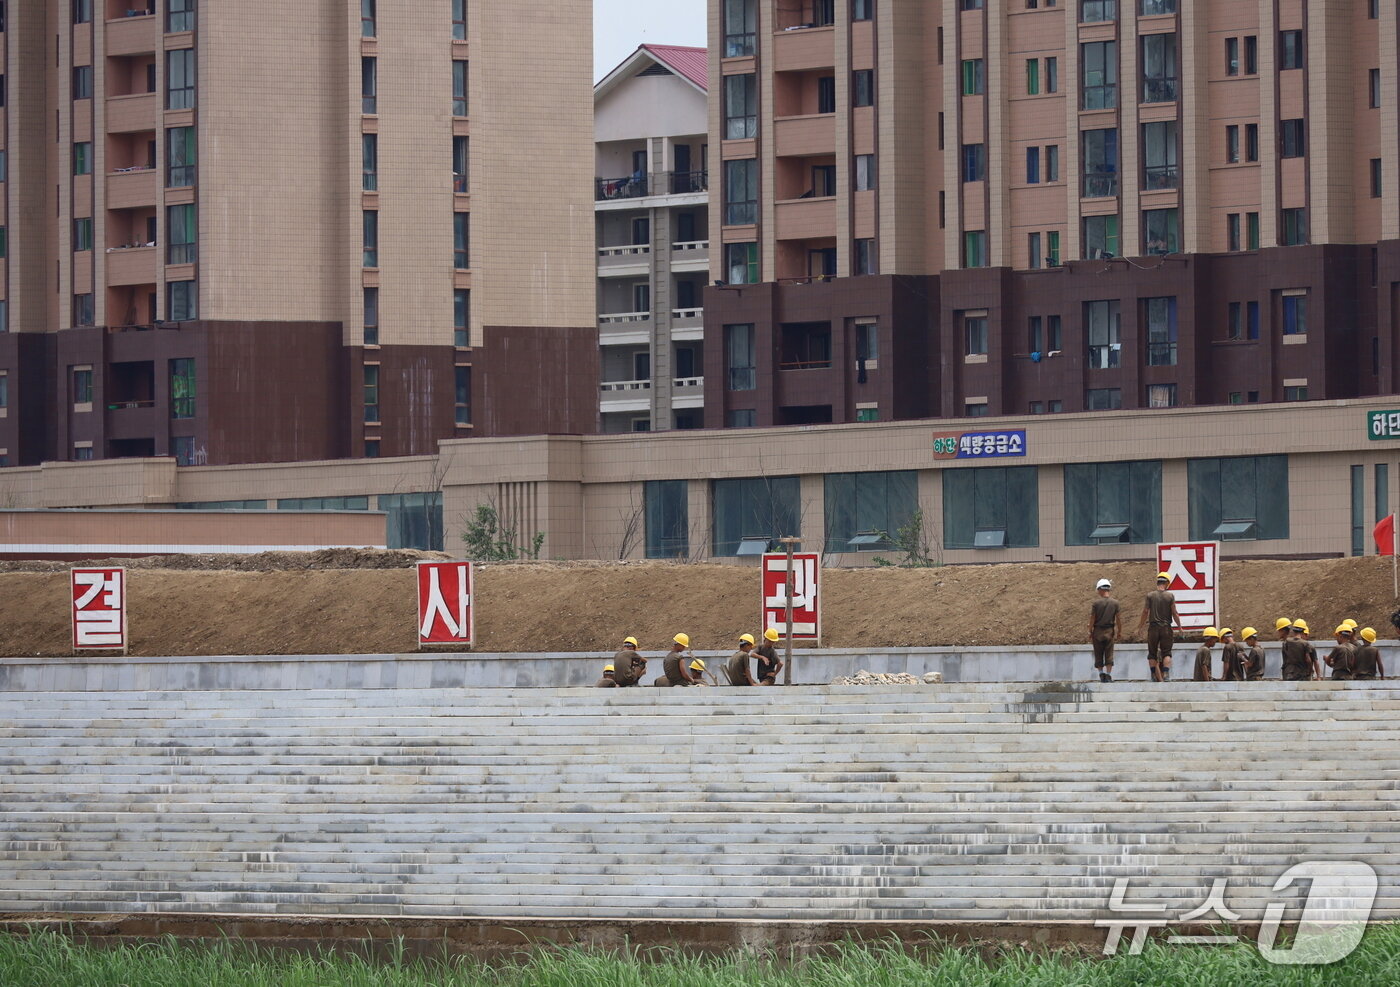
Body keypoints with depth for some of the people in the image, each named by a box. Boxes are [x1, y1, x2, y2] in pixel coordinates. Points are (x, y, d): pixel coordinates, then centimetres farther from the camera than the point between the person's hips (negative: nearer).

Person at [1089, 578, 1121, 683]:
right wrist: (1119, 632, 11)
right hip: (1110, 631, 2)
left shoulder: (1096, 603, -8)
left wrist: (1090, 632, 2)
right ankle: (1108, 674, 1)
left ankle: (1101, 673, 3)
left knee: (1098, 654, 8)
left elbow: (1092, 619, -6)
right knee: (1109, 654, 5)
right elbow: (1119, 619, 1)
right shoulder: (1115, 603, -1)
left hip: (1098, 631, -2)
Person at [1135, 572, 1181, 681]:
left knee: (1152, 654, 8)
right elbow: (1174, 614, -2)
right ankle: (1166, 674, -10)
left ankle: (1155, 676, 4)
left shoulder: (1150, 596, -3)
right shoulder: (1170, 596, -3)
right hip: (1166, 627, 0)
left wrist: (1139, 627, 7)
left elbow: (1145, 613, -2)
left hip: (1153, 627, 0)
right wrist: (1179, 627, 10)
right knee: (1166, 653, 5)